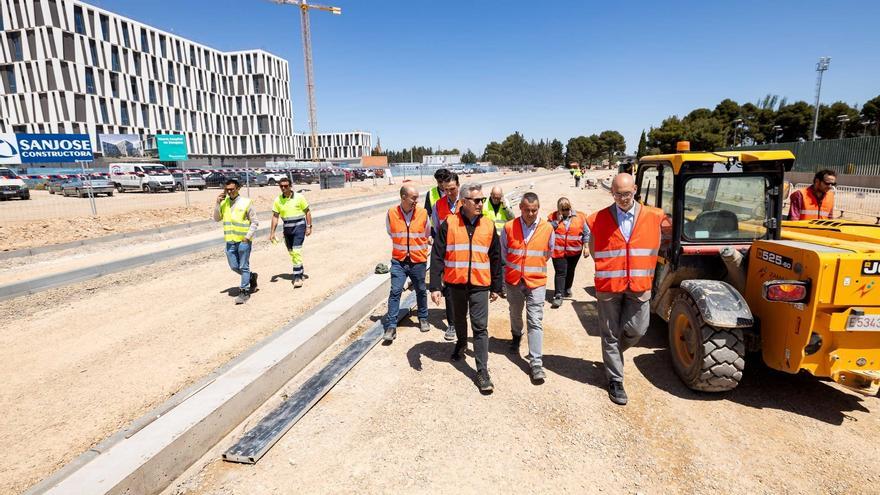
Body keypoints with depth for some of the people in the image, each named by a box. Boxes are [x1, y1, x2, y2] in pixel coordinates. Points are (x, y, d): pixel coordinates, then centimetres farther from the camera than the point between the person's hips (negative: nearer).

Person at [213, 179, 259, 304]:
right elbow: (216, 218, 5)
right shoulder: (224, 202, 7)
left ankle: (244, 291, 11)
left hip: (243, 240, -5)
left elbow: (255, 222, -5)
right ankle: (251, 277, 35)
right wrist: (218, 203, -5)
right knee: (234, 267, 11)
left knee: (243, 267, 2)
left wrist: (248, 237, -11)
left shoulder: (246, 202, -7)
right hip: (230, 241, 5)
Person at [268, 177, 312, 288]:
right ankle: (301, 270, 34)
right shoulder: (278, 200, 1)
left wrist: (309, 227, -6)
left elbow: (307, 212, -1)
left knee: (296, 251, -14)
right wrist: (272, 232, 1)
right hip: (287, 228, 5)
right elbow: (275, 216, 4)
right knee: (291, 252, 13)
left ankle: (298, 277, -10)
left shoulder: (299, 197, -7)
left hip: (299, 226, -5)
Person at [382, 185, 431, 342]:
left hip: (418, 261, 1)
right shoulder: (391, 213, -8)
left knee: (421, 291, 14)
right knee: (395, 291, -6)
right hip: (399, 261, -1)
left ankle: (423, 319, 34)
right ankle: (391, 326, 1)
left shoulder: (423, 213, -8)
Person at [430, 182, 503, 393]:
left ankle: (482, 371, 4)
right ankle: (461, 343, 51)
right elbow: (437, 255, -7)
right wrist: (435, 286, -11)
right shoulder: (449, 224, -6)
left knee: (480, 328, -2)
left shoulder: (488, 225, 1)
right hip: (456, 283, 0)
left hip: (479, 284, 0)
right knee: (459, 320, 21)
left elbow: (495, 258, 8)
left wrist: (496, 287, 10)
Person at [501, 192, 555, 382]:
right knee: (515, 314, 21)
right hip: (513, 281, 2)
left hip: (536, 282, -1)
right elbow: (503, 253, 8)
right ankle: (516, 336, 51)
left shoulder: (547, 229, -6)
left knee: (535, 322, -4)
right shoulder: (509, 227, -7)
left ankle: (536, 363, 0)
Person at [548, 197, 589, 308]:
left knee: (570, 271, 16)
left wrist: (586, 247, 1)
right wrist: (557, 221, -16)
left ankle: (567, 289, 38)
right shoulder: (553, 217, -1)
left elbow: (586, 234, 5)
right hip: (558, 251, -2)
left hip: (574, 251, 2)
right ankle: (558, 296, -10)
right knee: (560, 272, -9)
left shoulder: (579, 217, 0)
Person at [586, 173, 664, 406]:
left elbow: (654, 247, 13)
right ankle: (615, 380, 22)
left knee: (636, 330, 5)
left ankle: (613, 353, 38)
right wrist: (610, 269, 6)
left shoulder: (653, 216, 0)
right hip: (608, 286, -1)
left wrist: (644, 272, 10)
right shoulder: (598, 219, -4)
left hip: (639, 286, 2)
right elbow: (594, 251, 8)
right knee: (611, 334, 7)